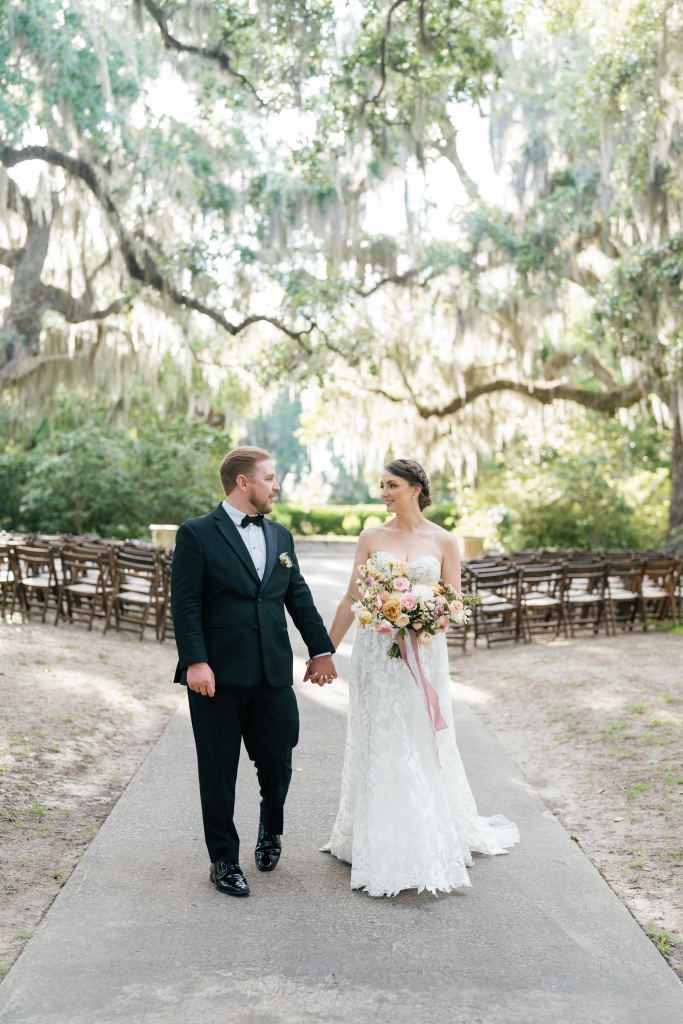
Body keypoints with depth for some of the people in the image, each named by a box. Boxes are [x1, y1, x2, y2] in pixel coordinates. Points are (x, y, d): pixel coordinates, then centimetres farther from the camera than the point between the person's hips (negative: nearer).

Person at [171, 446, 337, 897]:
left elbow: (299, 597, 17)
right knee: (219, 772, 6)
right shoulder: (198, 534, -4)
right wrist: (195, 661, -17)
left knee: (278, 762, 10)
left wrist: (322, 649, 16)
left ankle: (271, 831, 38)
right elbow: (185, 604, -9)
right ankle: (224, 859, 20)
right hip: (218, 676, -5)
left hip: (274, 675, 5)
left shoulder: (280, 536, 13)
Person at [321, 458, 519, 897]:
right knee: (380, 744, 3)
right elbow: (352, 599, 6)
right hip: (377, 652, 1)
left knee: (423, 745, 4)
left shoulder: (444, 541, 2)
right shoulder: (372, 538, 3)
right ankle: (381, 843, 16)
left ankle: (434, 840, 21)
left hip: (424, 652, -1)